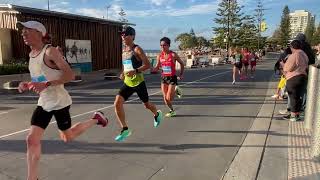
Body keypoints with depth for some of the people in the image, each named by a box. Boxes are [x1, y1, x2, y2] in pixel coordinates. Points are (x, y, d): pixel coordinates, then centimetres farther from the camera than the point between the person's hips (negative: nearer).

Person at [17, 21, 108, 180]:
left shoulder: (50, 51, -16)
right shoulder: (31, 54, 9)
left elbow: (70, 75, -23)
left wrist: (46, 85, -30)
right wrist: (27, 84, 2)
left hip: (59, 102, -7)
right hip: (43, 103, 7)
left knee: (67, 137, 12)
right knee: (32, 139, 0)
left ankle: (95, 119, 33)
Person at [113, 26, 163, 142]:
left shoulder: (137, 49, -11)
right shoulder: (124, 50, 10)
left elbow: (147, 65, -17)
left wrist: (135, 71, -30)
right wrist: (123, 73, 6)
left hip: (138, 82, -6)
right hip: (127, 82, 6)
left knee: (146, 104, 14)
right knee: (117, 103, -14)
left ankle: (157, 114, 49)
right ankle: (125, 129, -5)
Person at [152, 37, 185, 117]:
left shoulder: (173, 55, -12)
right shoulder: (159, 56, 0)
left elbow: (182, 64, 1)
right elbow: (157, 68, 7)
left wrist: (181, 75, 0)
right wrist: (152, 69, -13)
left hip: (172, 78, -4)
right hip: (164, 78, 4)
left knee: (169, 98, -6)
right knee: (165, 98, 4)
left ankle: (176, 90, 25)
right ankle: (171, 110, 29)